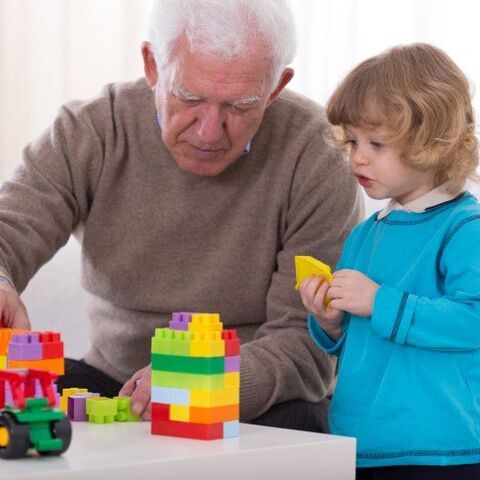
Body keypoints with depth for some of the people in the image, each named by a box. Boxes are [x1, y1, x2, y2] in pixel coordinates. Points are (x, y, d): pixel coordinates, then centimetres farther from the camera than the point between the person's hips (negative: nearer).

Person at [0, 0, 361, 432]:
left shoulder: (317, 155, -16)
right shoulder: (91, 132, -8)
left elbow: (308, 344, -17)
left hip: (257, 399, -2)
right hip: (112, 380, 2)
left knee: (295, 420, -35)